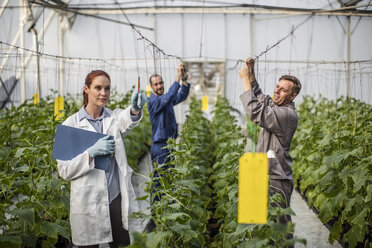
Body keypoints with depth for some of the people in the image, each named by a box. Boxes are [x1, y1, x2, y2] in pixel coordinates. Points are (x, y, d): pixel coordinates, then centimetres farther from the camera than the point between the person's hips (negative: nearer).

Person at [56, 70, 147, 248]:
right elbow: (64, 170, -7)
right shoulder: (71, 124, -1)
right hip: (87, 202, -2)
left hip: (116, 198, 2)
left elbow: (126, 121, -22)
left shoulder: (114, 118, 5)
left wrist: (135, 109, -45)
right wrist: (92, 152, -21)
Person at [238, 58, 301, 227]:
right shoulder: (273, 104, 9)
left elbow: (256, 113, -28)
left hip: (277, 181, -10)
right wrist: (251, 72, 8)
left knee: (279, 222, -4)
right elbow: (258, 95, 24)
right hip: (265, 175, 10)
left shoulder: (288, 114, -20)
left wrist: (245, 79, -21)